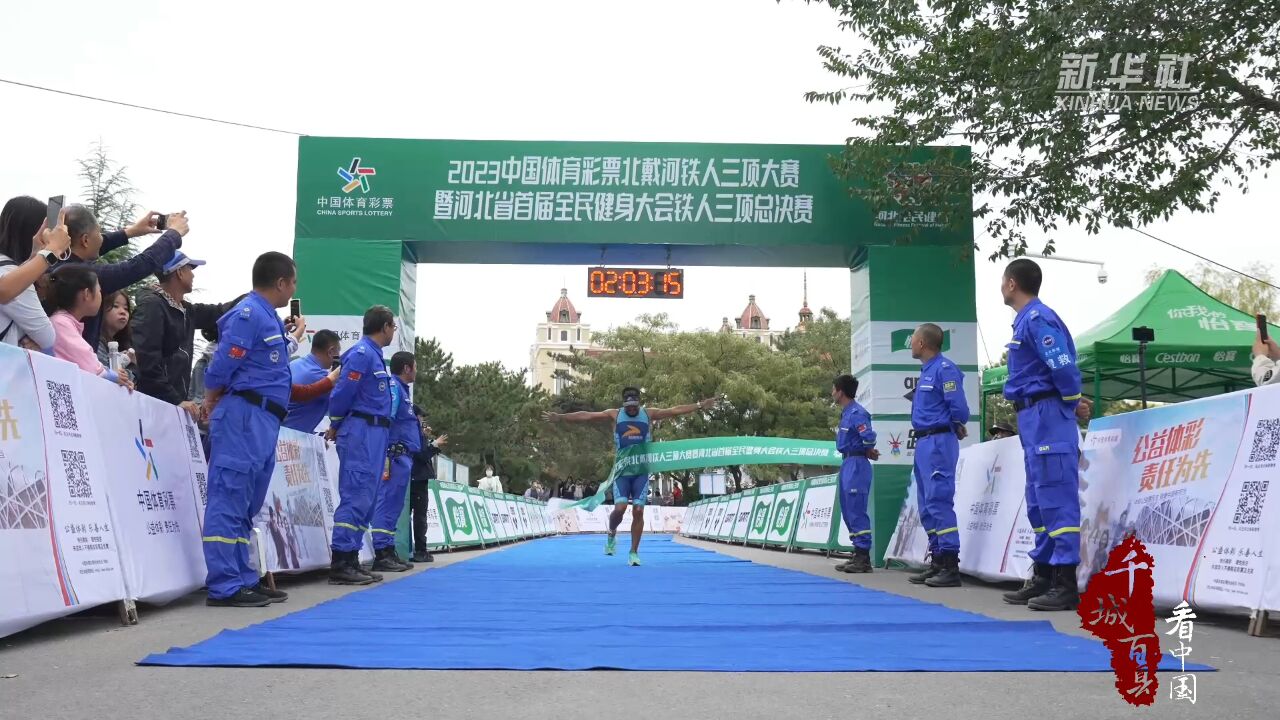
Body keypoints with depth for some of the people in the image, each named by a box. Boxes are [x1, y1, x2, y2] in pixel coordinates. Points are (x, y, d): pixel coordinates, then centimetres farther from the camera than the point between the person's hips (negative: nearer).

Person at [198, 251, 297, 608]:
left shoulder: (269, 318, 18)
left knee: (245, 505, 13)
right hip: (243, 416, -9)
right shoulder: (248, 314, -10)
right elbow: (220, 368, -12)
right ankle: (225, 586, -4)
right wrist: (213, 402, 2)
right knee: (229, 501, -7)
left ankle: (244, 580, 19)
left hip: (262, 420, 10)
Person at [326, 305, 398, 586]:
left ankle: (351, 561, 15)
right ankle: (340, 565, -7)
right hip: (361, 432, -9)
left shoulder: (373, 355, 19)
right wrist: (336, 427, 0)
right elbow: (341, 393, -14)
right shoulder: (361, 353, -11)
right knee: (355, 498, -10)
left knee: (364, 499, 10)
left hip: (374, 435, 9)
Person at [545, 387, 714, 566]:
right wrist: (560, 417, -7)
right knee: (620, 508, -13)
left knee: (638, 511, -4)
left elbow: (675, 410, 4)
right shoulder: (615, 415, 1)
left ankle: (634, 553, 6)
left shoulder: (649, 414, 4)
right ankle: (612, 534, 19)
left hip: (642, 471, 1)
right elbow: (586, 416, -2)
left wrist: (700, 406, 0)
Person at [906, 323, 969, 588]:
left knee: (939, 502, -12)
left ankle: (951, 567, -11)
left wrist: (955, 428, 1)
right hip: (924, 443, 10)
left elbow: (959, 409, -16)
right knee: (927, 506, 11)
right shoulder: (926, 371, 17)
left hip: (938, 442, -10)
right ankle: (937, 562, 17)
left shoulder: (945, 369, -13)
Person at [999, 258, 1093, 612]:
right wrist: (1072, 401, 11)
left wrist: (1072, 403, -4)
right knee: (1039, 502, 13)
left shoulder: (1037, 318, -13)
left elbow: (1063, 367, -19)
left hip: (1047, 416, -11)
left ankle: (1065, 584, -7)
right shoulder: (1026, 319, 17)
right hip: (1035, 419, 11)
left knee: (1056, 499, -9)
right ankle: (1043, 576, 19)